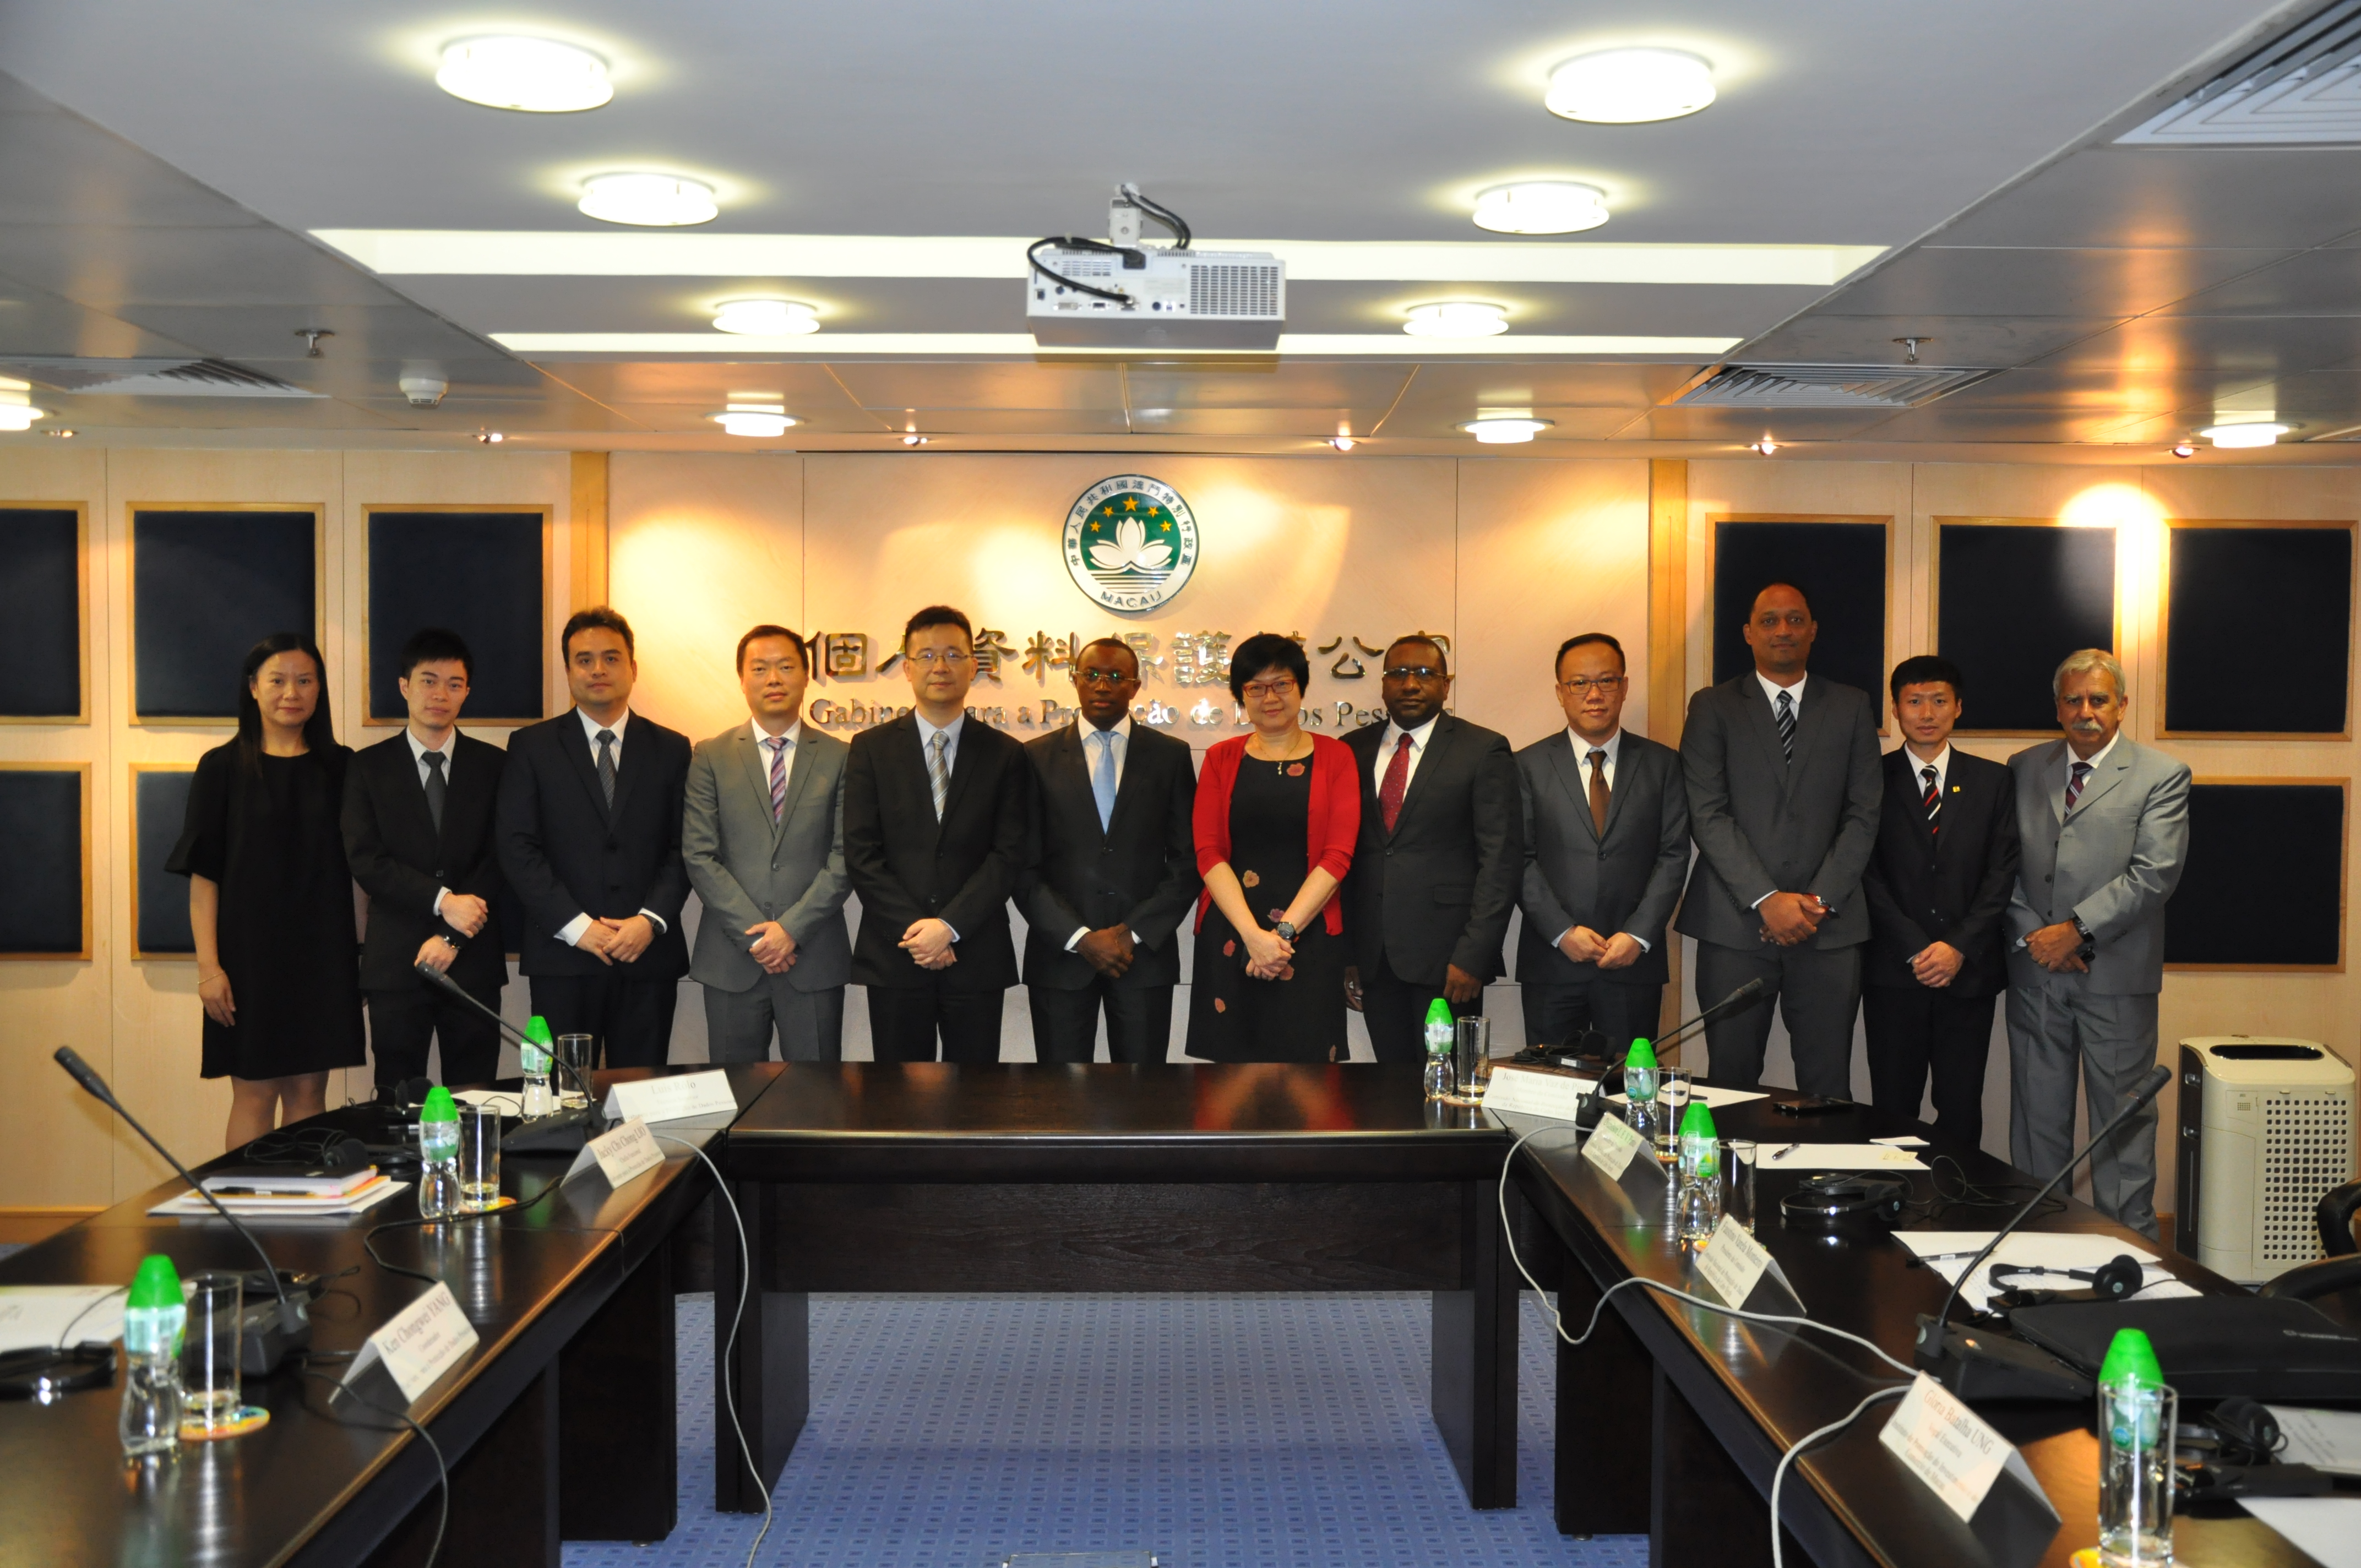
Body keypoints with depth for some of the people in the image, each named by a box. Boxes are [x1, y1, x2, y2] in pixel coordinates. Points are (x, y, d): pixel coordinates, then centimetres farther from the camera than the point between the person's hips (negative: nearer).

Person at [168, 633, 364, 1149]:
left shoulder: (340, 768, 6)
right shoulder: (223, 769, 0)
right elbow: (202, 875, -3)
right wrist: (208, 966, -10)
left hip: (323, 951, 2)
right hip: (251, 949, -2)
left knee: (309, 1091, 6)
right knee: (254, 1094, 1)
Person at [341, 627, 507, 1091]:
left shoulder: (493, 765, 8)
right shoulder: (368, 767, 6)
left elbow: (500, 859, 1)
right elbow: (365, 860, -4)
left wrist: (454, 937, -8)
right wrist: (443, 900, -15)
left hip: (474, 962, 1)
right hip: (395, 962, -1)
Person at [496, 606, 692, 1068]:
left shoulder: (671, 749, 11)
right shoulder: (532, 747, 7)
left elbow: (683, 849, 6)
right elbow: (517, 849, -1)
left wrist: (651, 921, -10)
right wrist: (577, 926, -10)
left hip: (649, 955, 1)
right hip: (562, 957, -1)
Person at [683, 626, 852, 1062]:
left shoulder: (840, 758, 7)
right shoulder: (710, 757, 7)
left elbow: (845, 857, 0)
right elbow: (699, 856, 0)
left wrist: (793, 928, -11)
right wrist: (754, 934, -9)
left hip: (814, 959, 0)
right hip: (731, 962, 0)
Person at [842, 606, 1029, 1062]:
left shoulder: (1005, 754, 6)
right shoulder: (871, 748, 5)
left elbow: (1009, 855, -2)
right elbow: (861, 854, -1)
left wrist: (950, 927, -13)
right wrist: (916, 930, -10)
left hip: (977, 957, 0)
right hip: (894, 956, 0)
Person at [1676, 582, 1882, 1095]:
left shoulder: (1852, 707, 12)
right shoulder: (1713, 707, 7)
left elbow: (1864, 814, 6)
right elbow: (1708, 815, -2)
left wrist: (1819, 900, -7)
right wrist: (1767, 899, -11)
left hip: (1829, 925, 1)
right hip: (1735, 925, -1)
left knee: (1828, 1090, 1)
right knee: (1732, 1084, 1)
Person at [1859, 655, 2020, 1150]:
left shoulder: (1991, 782, 10)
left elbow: (2001, 874, 4)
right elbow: (1868, 875, -1)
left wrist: (1959, 947, -8)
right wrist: (1916, 950, -9)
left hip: (1968, 972, 1)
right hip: (1893, 974, -1)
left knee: (1962, 1111, 2)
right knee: (1893, 1110, 0)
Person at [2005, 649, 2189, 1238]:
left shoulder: (2162, 777, -1)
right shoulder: (2024, 768, 11)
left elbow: (2154, 874, -10)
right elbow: (2004, 865, 8)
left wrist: (2076, 930, -15)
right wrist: (2034, 935, -6)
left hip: (2116, 973, -3)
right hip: (2035, 971, 3)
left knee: (2122, 1118, 3)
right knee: (2037, 1116, 9)